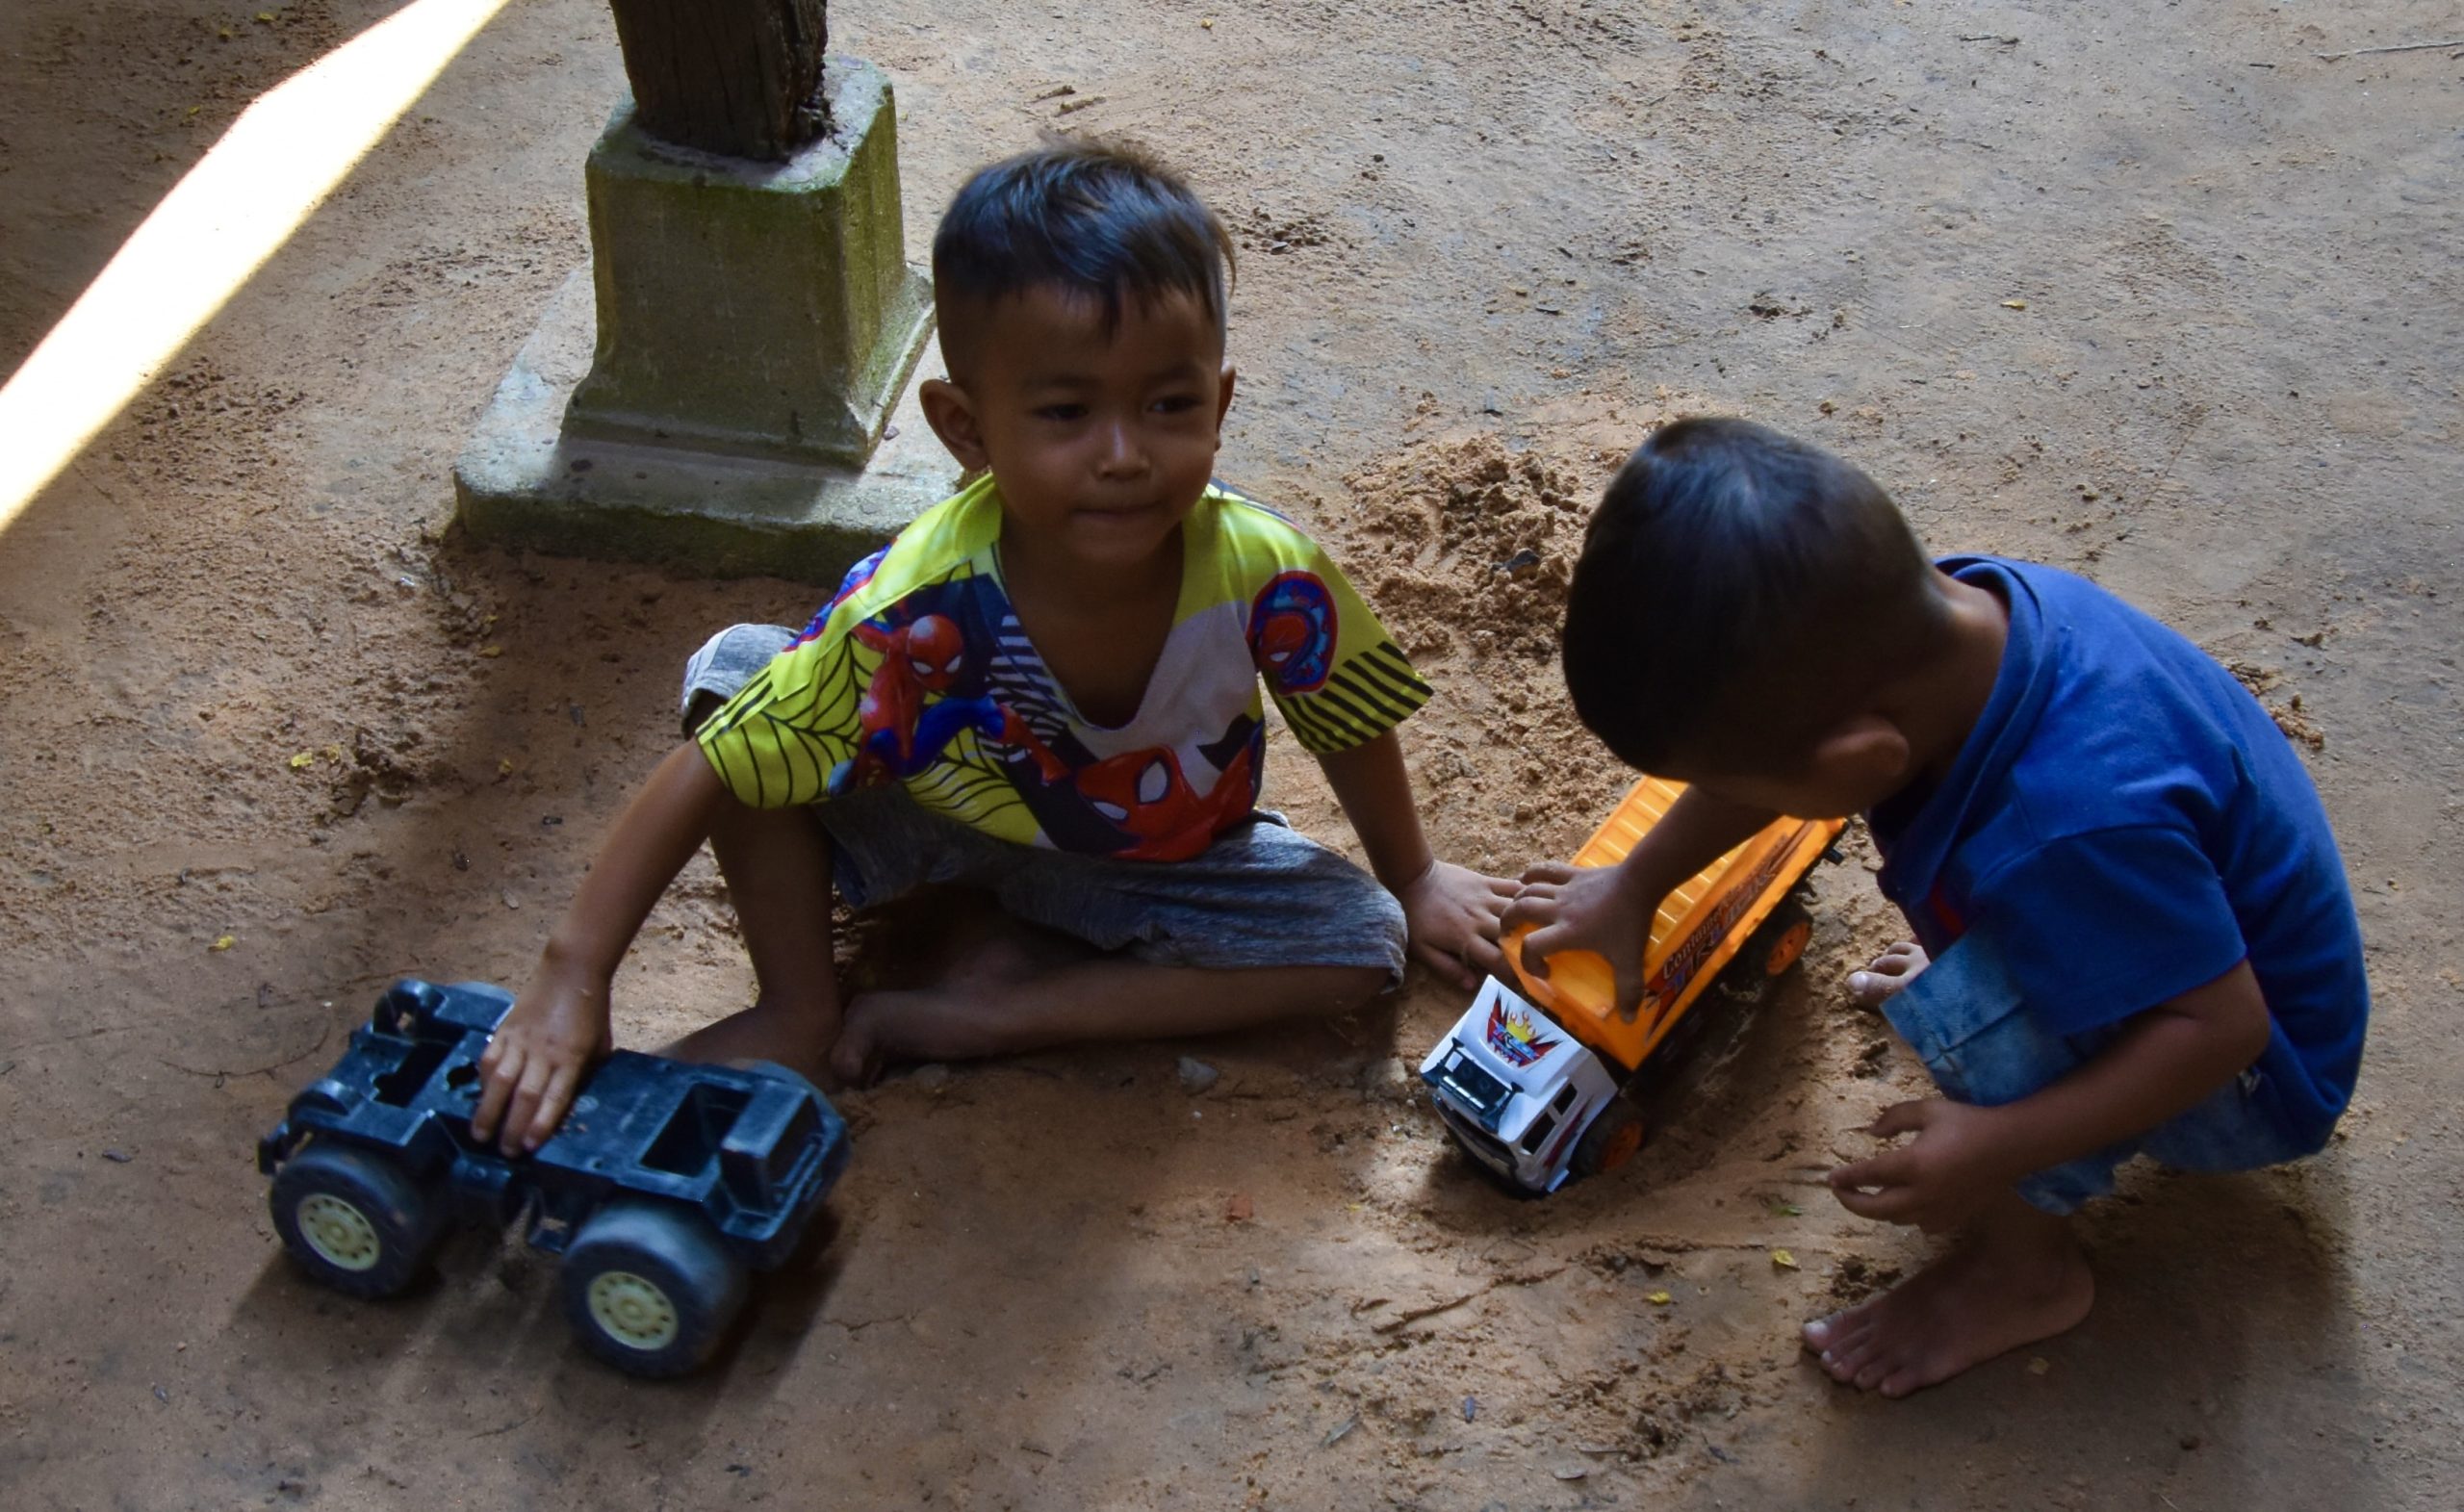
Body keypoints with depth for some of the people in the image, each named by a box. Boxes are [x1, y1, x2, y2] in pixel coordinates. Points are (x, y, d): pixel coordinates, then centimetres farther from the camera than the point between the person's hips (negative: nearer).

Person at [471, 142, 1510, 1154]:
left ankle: (985, 1013, -17)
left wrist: (1414, 882, 5)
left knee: (1362, 946, -20)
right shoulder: (924, 605, -36)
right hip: (939, 817, -2)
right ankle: (800, 1008, -9)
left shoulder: (1265, 575, -32)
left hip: (1161, 856, 3)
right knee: (735, 671, -25)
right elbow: (707, 774, -32)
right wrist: (570, 988, -36)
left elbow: (1353, 730, -11)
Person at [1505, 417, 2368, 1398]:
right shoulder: (1953, 604, -21)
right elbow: (1765, 755, -1)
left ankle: (2026, 1265, -5)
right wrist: (1635, 884, 6)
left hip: (2256, 1083, -7)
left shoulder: (2075, 830, -43)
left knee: (1969, 1008, -32)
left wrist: (1999, 1149, -33)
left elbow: (2222, 1023, -30)